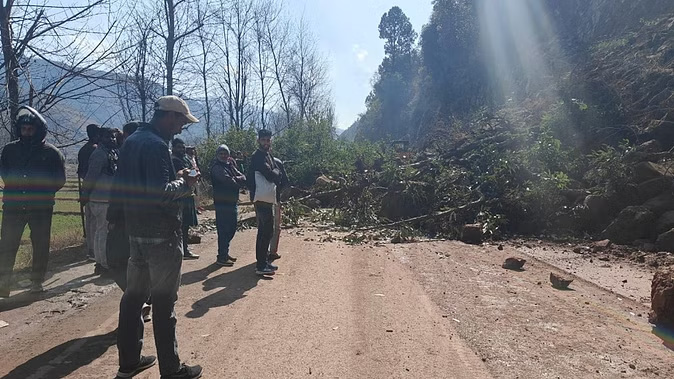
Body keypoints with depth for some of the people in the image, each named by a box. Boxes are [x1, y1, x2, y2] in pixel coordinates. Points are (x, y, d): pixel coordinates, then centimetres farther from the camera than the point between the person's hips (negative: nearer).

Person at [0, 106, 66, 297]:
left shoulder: (51, 152, 1)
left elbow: (60, 180, 2)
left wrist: (43, 193, -5)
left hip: (41, 207, -1)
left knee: (40, 246, 6)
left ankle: (37, 281, 19)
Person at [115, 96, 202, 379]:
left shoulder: (131, 141, 12)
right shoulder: (156, 145, -18)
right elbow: (161, 193, -27)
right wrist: (183, 182, -8)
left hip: (136, 231, 9)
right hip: (161, 234, -9)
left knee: (134, 295, 16)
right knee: (164, 302, 0)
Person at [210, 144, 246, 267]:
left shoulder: (230, 165, 16)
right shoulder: (216, 167, -7)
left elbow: (243, 178, 5)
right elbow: (227, 180, -20)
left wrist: (235, 179, -14)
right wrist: (238, 182, -3)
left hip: (233, 202, 8)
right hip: (222, 203, -8)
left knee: (231, 229, 15)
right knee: (224, 230, -6)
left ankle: (225, 253, 27)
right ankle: (221, 258, 1)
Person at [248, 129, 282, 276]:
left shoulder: (268, 155, 16)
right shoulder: (258, 156, -13)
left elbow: (277, 174, 10)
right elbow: (270, 175, -20)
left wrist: (274, 173, -10)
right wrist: (275, 173, -1)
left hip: (267, 198, 10)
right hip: (262, 199, -10)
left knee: (264, 231, 15)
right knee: (267, 231, -9)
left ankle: (263, 261, 25)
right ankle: (261, 265, -6)